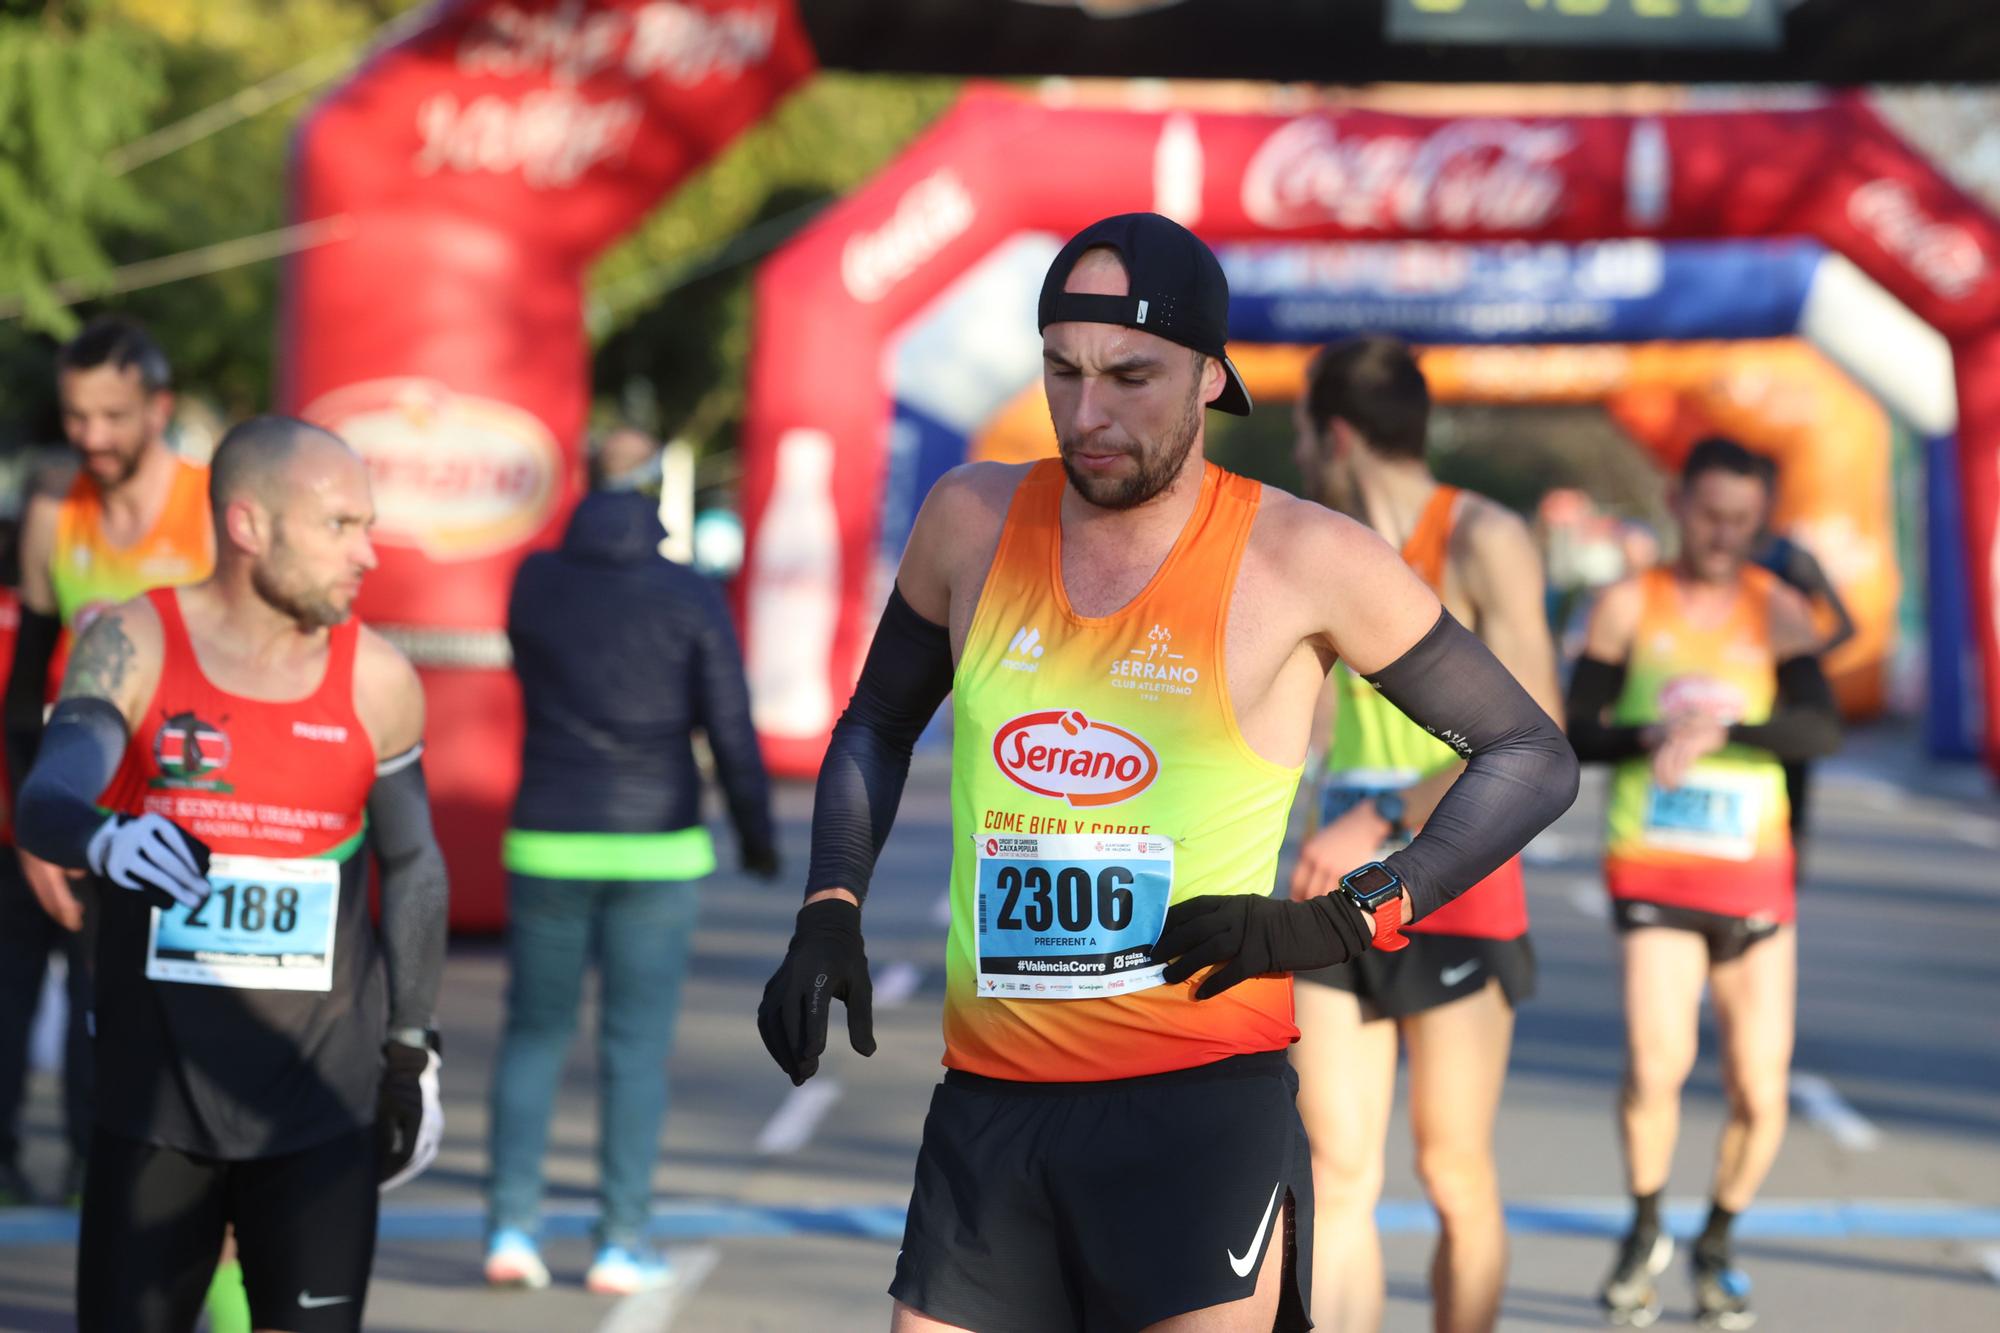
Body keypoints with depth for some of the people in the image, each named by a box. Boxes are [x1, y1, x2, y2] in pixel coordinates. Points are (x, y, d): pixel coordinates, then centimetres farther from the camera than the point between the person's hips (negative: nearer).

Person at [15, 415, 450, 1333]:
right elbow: (47, 799, -22)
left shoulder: (376, 681, 0)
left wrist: (412, 1051, 12)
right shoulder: (133, 646, -6)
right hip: (154, 1094, -1)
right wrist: (103, 840, -46)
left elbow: (413, 866, 13)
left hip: (319, 1103, 1)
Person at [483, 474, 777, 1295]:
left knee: (534, 1033, 12)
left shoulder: (534, 580, 3)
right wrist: (758, 836, 6)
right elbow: (731, 732, -6)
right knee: (637, 1046, 5)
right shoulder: (691, 597, -3)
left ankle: (511, 1226, 2)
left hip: (548, 846, 2)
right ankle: (622, 1241, 3)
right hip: (655, 846, -2)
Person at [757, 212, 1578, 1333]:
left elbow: (1535, 759, 4)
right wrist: (830, 914, 9)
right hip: (988, 1104, 4)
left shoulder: (1300, 557, -3)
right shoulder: (975, 519, 8)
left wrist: (1344, 923, -7)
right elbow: (878, 728, 26)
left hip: (1203, 1106, -4)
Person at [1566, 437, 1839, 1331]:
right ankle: (1645, 1231, 5)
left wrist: (1719, 728, -28)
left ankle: (1716, 1248, 27)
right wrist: (1650, 737, -18)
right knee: (1657, 1063, -22)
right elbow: (1576, 732, 3)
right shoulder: (1630, 605, 3)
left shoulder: (1779, 611, 2)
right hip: (1652, 872, -1)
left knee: (1759, 1095, 0)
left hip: (1752, 876, 2)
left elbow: (1821, 730, -12)